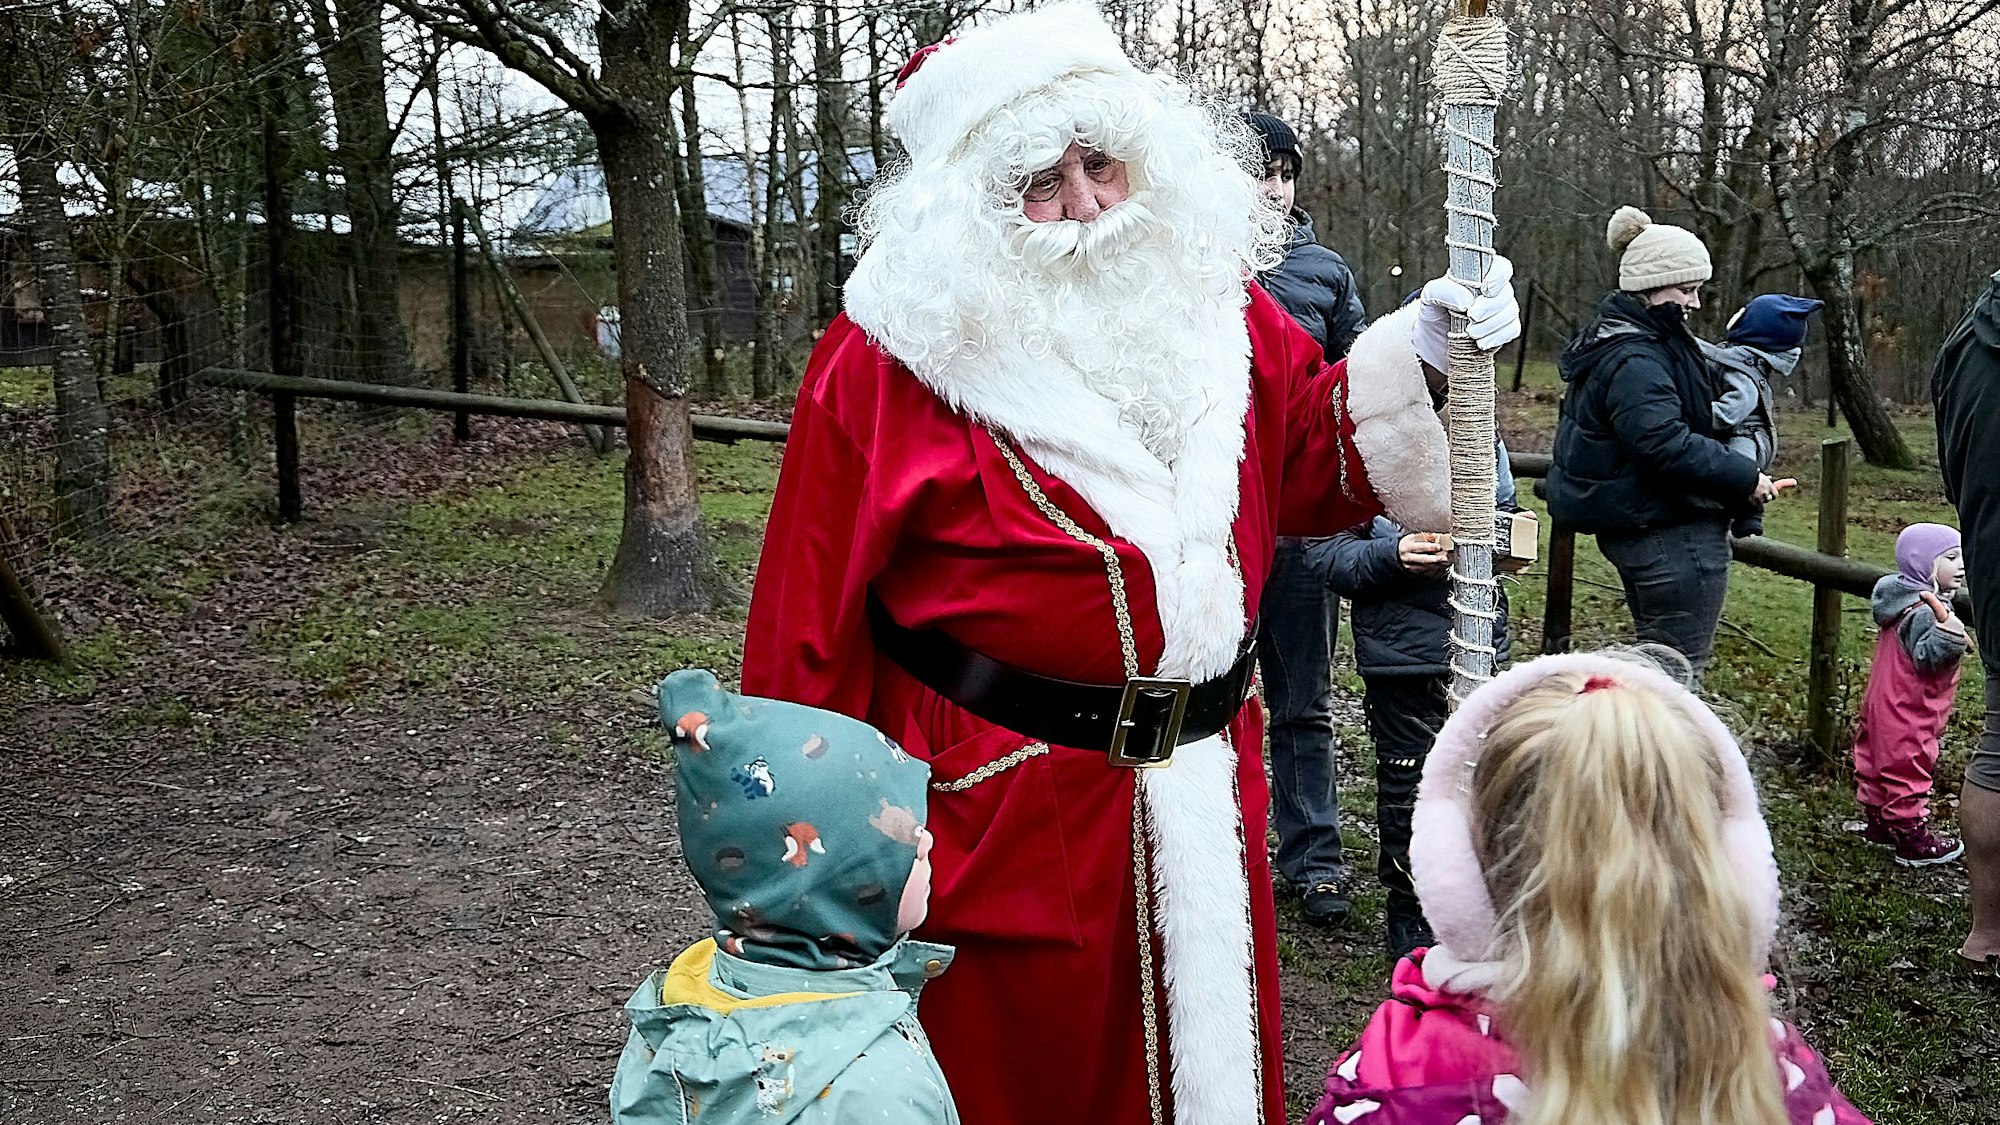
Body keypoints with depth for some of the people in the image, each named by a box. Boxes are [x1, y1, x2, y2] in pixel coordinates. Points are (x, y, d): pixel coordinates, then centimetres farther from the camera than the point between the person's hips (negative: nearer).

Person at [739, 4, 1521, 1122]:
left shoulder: (1214, 307, 2)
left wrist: (1412, 353, -5)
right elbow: (811, 610, -11)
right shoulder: (888, 358, -13)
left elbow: (1310, 468, 12)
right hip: (998, 808, -5)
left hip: (1203, 786, 5)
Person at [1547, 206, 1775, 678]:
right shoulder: (1635, 362, -21)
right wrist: (1745, 478, -22)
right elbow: (1667, 444, -32)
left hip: (1633, 529, 11)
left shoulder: (1614, 340, 14)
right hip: (1672, 537, -11)